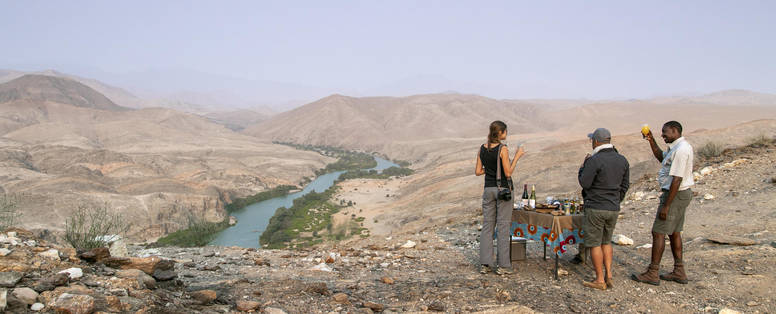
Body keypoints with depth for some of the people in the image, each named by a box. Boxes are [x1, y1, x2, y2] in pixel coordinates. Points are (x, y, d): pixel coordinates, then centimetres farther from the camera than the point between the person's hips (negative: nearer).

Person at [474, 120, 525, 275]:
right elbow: (508, 173, -14)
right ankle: (503, 265, 4)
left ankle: (484, 264, 7)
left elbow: (478, 171, 6)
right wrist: (517, 156, -6)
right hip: (503, 189, -5)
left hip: (488, 189, 5)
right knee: (503, 226, 1)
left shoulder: (482, 148, 4)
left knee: (487, 225, 8)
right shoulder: (502, 149, -13)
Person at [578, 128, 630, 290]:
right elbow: (625, 185, 12)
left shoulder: (595, 160, -18)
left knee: (595, 243, 3)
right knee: (606, 242, 19)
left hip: (596, 208, -7)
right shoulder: (622, 160, 5)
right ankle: (609, 276, 18)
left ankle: (600, 280, 7)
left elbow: (584, 183, -14)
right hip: (614, 209, 7)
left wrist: (584, 165, 0)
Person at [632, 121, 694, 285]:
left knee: (658, 232, -5)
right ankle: (679, 272, 24)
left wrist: (666, 206, -23)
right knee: (674, 232, 16)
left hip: (675, 195, -11)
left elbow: (676, 180, -24)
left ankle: (652, 273, 1)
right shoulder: (679, 147, 11)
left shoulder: (681, 150, -21)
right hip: (681, 194, 11)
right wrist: (651, 140, 16)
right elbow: (661, 158, 29)